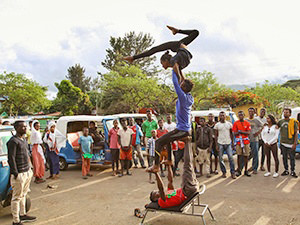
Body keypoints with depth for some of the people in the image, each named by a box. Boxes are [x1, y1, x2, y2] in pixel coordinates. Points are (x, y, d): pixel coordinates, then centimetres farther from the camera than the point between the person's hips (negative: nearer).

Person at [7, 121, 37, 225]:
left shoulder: (24, 139, 14)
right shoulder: (13, 141, -15)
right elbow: (11, 158, -18)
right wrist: (15, 173, -20)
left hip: (27, 172, 9)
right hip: (19, 174, -9)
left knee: (23, 195, 19)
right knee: (17, 197, 1)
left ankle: (22, 215, 33)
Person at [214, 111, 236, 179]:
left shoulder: (229, 124, 7)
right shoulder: (217, 125, 3)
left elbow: (231, 134, 11)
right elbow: (216, 135, 3)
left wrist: (232, 142, 5)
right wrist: (216, 145, -2)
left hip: (228, 143, 1)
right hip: (220, 143, 0)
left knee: (231, 157, -6)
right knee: (221, 159, 2)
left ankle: (232, 173, 2)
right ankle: (224, 172, 15)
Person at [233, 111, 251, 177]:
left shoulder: (247, 123, 5)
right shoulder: (235, 123, 3)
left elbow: (248, 133, -2)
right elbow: (234, 133, -3)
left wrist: (241, 131, -15)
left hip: (246, 141, 1)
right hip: (238, 141, -1)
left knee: (246, 156, 4)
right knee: (239, 155, 2)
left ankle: (246, 170, 13)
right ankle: (239, 170, 11)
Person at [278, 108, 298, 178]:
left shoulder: (293, 122, -4)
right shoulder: (281, 121, 7)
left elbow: (296, 133, -4)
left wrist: (295, 143, -11)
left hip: (290, 144, -4)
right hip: (283, 143, 4)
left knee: (292, 158, 3)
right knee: (284, 158, 11)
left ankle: (292, 171, 16)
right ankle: (286, 170, 23)